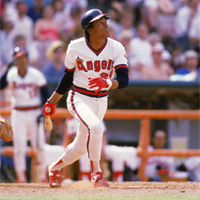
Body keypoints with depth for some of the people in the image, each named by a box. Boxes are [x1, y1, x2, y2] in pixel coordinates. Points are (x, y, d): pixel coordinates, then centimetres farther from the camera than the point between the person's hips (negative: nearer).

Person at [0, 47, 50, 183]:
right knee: (19, 147, -3)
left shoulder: (36, 75, -4)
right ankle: (21, 177, 5)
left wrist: (44, 113, -11)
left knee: (40, 146, -2)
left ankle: (44, 175, 11)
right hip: (18, 114, 0)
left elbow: (46, 95, -2)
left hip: (35, 113, 0)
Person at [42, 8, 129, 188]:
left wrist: (108, 83, -39)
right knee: (95, 127, -32)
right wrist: (52, 101, 10)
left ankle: (55, 168, 40)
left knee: (81, 147, 13)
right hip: (79, 98, -3)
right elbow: (68, 76, 4)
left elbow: (124, 80, -18)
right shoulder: (76, 48, -11)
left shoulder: (116, 48, -10)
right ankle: (96, 172, -18)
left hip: (101, 101, 4)